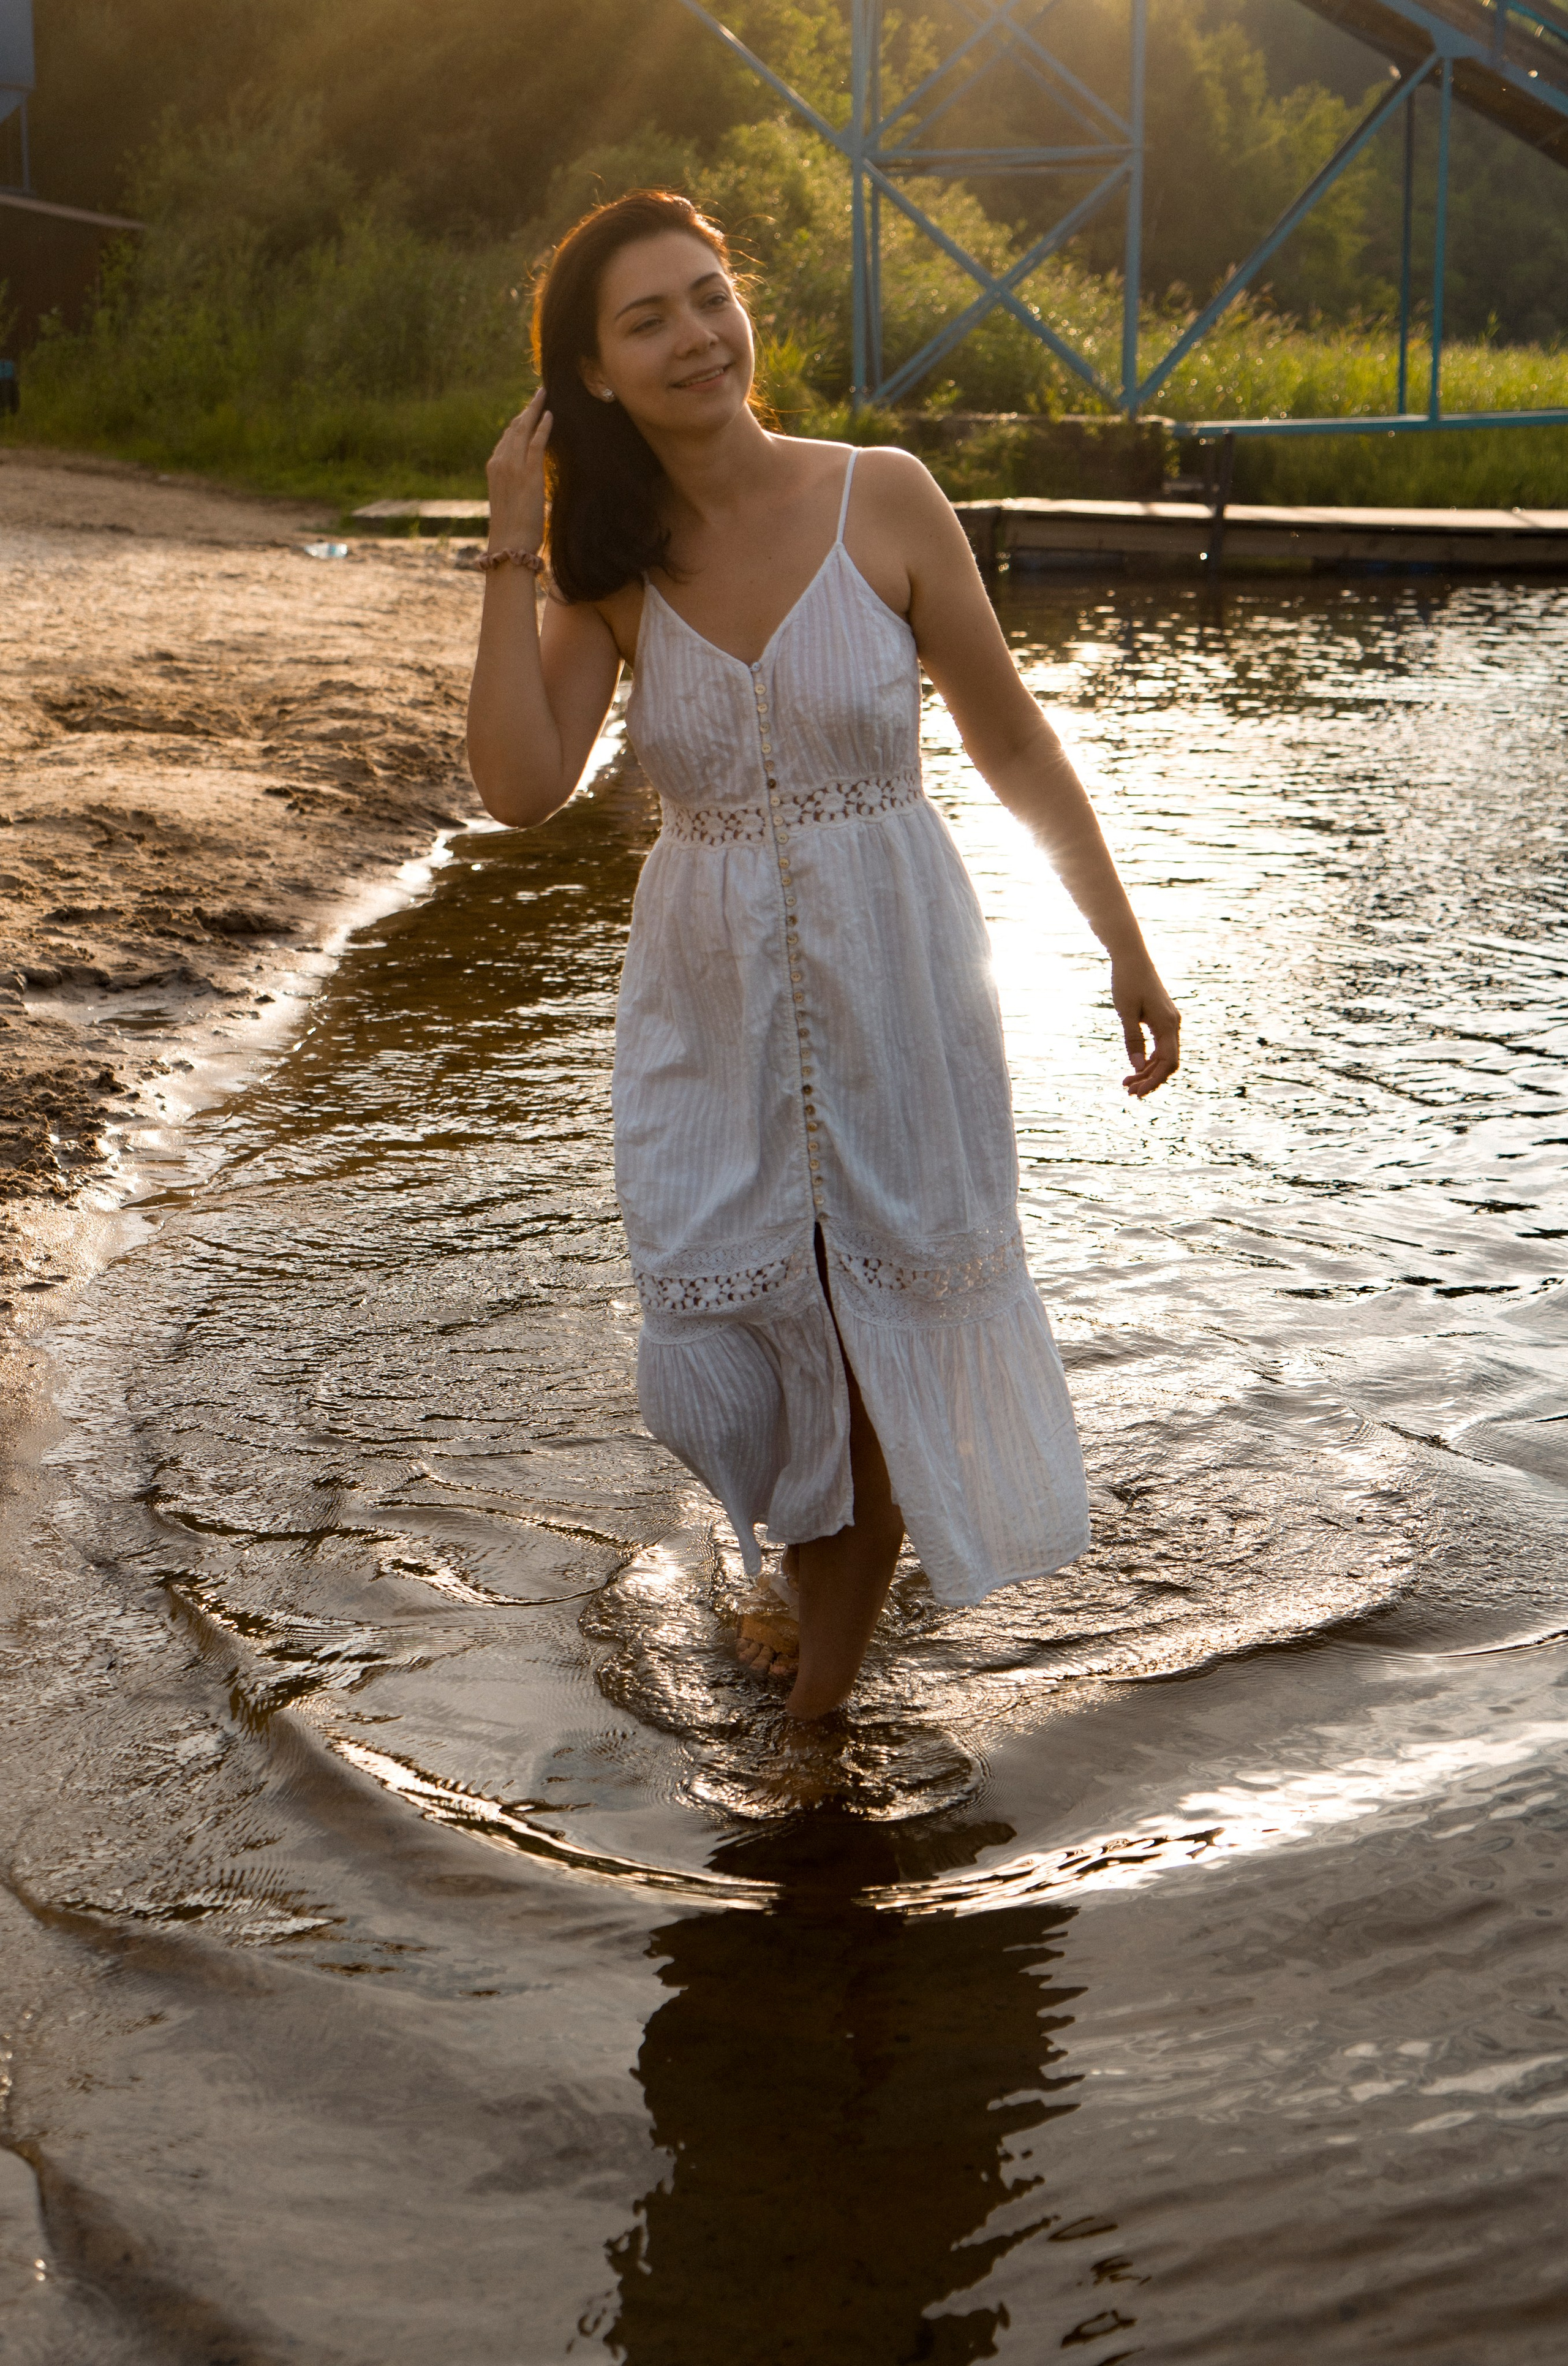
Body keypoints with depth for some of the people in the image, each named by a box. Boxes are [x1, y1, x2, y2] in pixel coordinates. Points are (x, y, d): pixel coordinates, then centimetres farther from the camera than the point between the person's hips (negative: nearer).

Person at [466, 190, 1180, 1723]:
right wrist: (511, 552, -14)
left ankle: (844, 1607, 38)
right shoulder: (611, 567, -2)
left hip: (889, 976, -2)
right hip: (706, 994, 2)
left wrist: (1127, 950, 0)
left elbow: (1013, 747, -3)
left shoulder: (882, 503, -9)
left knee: (887, 1303, 11)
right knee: (728, 1321, 8)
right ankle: (811, 1567, 41)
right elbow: (519, 787, -14)